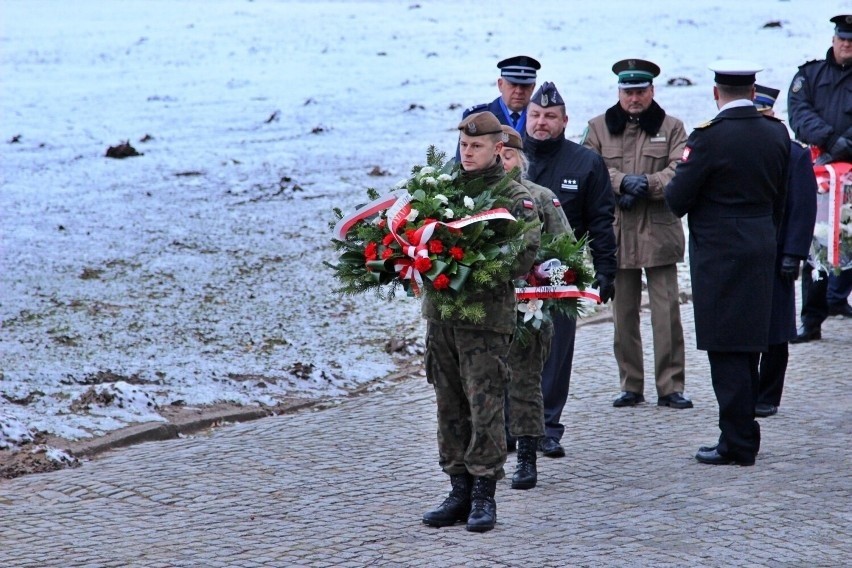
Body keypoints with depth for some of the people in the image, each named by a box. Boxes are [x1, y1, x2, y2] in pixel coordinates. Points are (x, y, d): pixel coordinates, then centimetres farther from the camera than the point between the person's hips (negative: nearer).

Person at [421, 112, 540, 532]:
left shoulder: (516, 199, -1)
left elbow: (525, 257, -10)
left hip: (487, 314, -5)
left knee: (484, 406, -6)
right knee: (450, 407, 9)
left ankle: (484, 494, 1)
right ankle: (459, 489, 18)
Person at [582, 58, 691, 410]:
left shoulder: (671, 128, 8)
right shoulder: (599, 128, 11)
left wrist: (645, 184, -17)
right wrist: (623, 182, -17)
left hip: (659, 232, -2)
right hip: (616, 233, 2)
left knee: (667, 311, -5)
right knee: (623, 313, 6)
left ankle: (670, 387, 0)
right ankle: (631, 386, 14)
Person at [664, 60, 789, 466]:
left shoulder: (710, 136, -16)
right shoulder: (777, 133, 4)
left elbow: (676, 200, -12)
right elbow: (781, 199, 12)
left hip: (719, 255, -7)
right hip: (762, 250, 7)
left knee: (727, 352, -3)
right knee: (749, 348, 15)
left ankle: (737, 443, -3)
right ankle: (743, 435, 23)